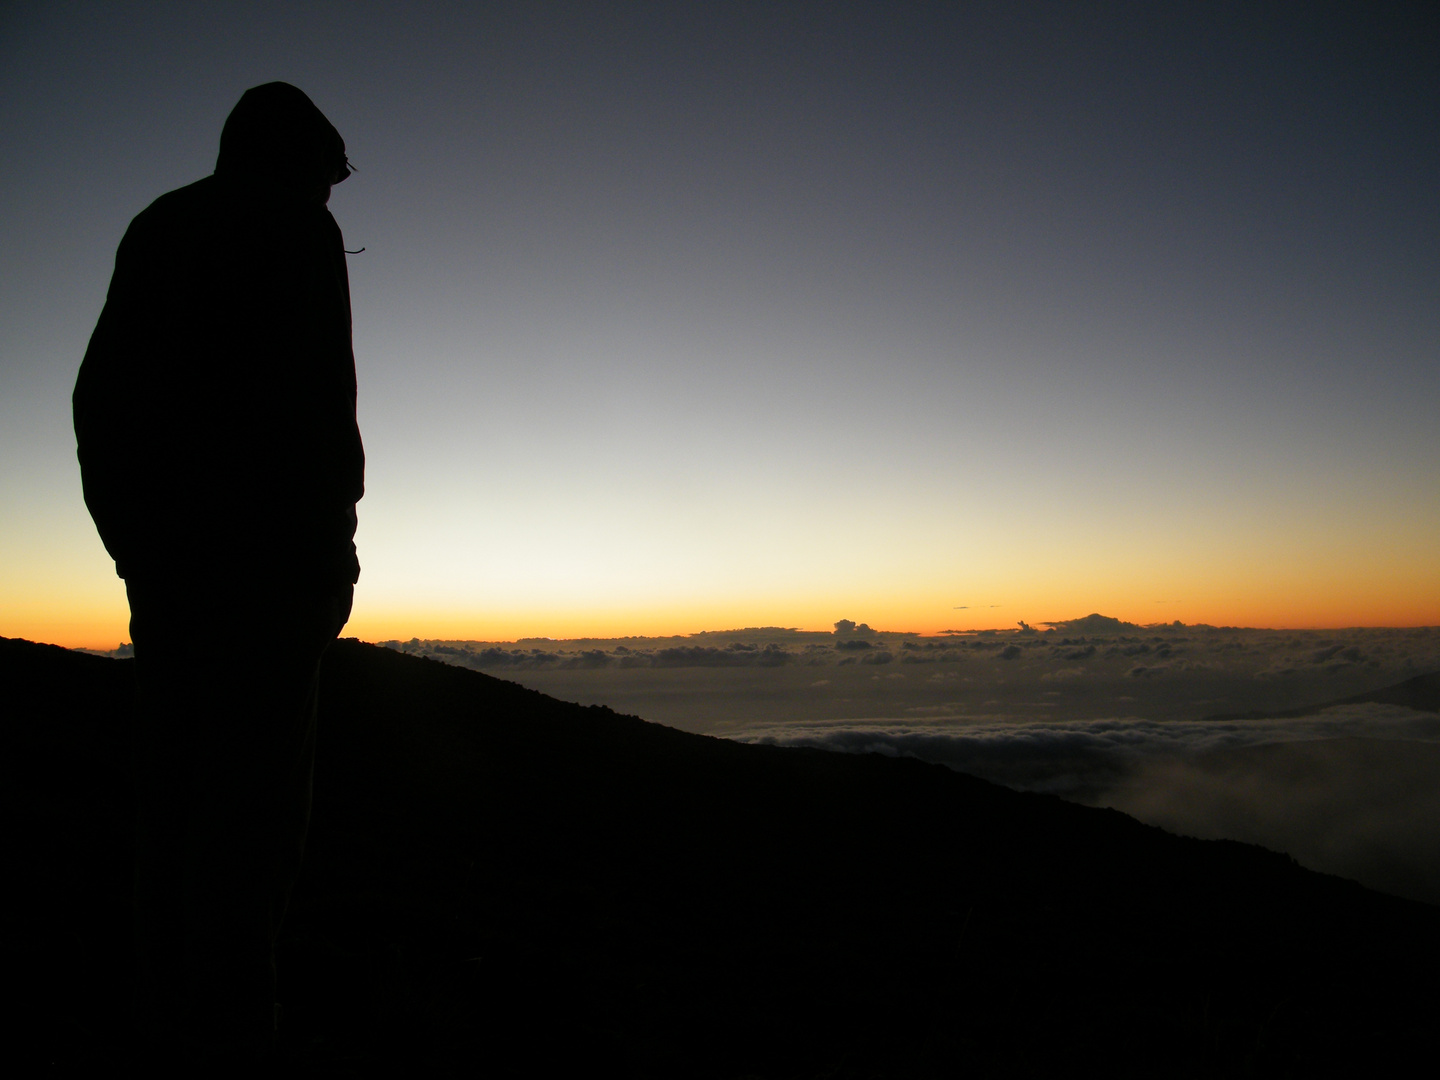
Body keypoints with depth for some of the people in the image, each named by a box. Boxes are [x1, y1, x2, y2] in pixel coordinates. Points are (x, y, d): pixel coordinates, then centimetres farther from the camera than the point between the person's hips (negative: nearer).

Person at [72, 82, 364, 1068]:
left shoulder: (156, 229, 21)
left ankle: (167, 1009, 15)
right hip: (268, 534, -7)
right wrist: (334, 539, -9)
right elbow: (319, 398, -12)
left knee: (175, 769, 9)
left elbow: (98, 396, 18)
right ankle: (227, 1023, -5)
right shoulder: (299, 230, 0)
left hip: (163, 543, 7)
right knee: (256, 774, -7)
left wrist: (132, 530, 18)